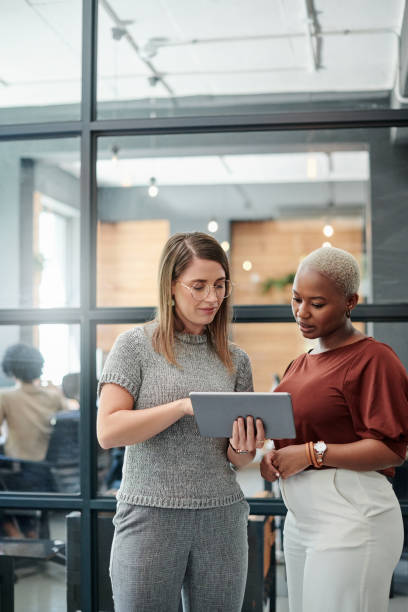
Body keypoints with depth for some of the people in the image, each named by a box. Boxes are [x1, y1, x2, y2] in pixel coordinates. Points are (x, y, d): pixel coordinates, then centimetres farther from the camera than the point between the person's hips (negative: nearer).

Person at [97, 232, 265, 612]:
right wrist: (184, 405, -19)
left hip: (222, 518, 4)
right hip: (150, 515, -3)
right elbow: (108, 432, -12)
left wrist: (242, 448, -10)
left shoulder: (235, 360, 10)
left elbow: (239, 461, 14)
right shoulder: (136, 345, -2)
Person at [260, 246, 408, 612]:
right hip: (300, 518, 8)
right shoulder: (302, 364, 17)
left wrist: (313, 453, -18)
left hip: (350, 520, -8)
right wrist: (272, 455, 3)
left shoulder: (373, 359, -10)